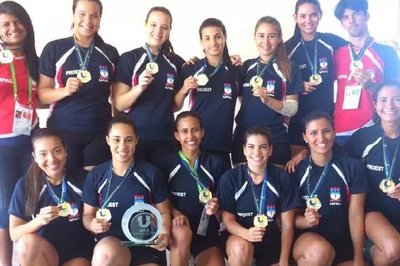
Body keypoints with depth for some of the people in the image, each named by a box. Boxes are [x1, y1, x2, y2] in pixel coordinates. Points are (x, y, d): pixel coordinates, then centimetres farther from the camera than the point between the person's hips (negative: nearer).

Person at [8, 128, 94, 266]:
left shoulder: (81, 178, -6)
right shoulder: (25, 184, -5)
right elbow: (14, 234, -6)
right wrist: (39, 221, -23)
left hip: (77, 253, -1)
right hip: (41, 253, 2)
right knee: (27, 243, -31)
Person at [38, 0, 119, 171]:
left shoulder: (110, 53, 5)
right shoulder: (53, 49, -1)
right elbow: (42, 94, -1)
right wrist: (65, 91, -20)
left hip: (100, 131, 2)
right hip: (63, 131, -1)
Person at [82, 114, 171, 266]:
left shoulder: (151, 173, 1)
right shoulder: (96, 176, 4)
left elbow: (163, 212, 8)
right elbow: (88, 214, 12)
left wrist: (165, 233, -13)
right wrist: (93, 225, -12)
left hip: (146, 244, -1)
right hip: (109, 243, 1)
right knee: (105, 254, -35)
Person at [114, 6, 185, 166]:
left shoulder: (176, 62, 5)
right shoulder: (129, 58, -4)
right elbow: (119, 104, -8)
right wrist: (139, 87, -23)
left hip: (164, 138, 3)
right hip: (134, 136, -2)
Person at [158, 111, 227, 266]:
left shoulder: (215, 164, 1)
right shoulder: (167, 164, -2)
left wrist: (215, 207, -13)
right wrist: (176, 213, -17)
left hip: (206, 228, 1)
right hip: (177, 229, -1)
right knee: (183, 234, -36)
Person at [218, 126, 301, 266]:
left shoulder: (283, 178, -7)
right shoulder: (230, 178, -10)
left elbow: (287, 224, -3)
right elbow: (228, 220, -8)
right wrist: (246, 233, -30)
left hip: (272, 240, 2)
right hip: (239, 237, -2)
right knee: (241, 247, -35)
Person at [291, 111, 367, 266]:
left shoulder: (353, 167, -2)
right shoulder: (297, 170, -4)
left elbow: (356, 215, -2)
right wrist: (307, 221, -23)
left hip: (343, 244, 2)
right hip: (307, 239, -1)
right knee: (319, 251, -35)